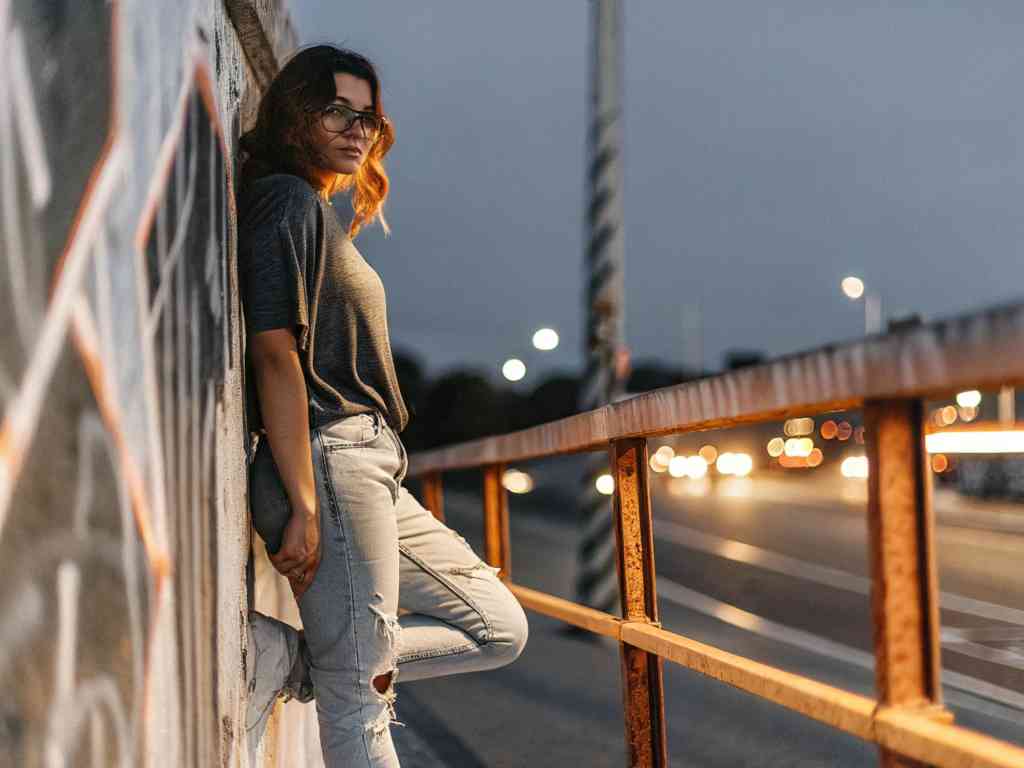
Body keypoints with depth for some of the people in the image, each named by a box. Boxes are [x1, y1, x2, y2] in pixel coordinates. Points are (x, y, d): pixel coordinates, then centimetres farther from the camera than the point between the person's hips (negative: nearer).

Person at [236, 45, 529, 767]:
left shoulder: (323, 215, 23)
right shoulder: (289, 201, -6)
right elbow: (273, 353, -16)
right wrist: (304, 506, -21)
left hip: (371, 475, 10)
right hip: (329, 463, -10)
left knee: (499, 628, 12)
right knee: (357, 704, -10)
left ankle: (285, 656, 0)